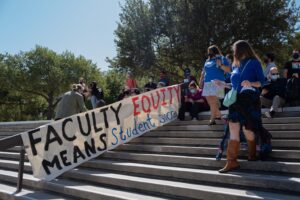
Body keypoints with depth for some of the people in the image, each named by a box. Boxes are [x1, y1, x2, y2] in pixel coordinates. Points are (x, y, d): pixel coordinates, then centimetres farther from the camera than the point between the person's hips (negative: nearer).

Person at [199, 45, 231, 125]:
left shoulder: (222, 58, 2)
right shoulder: (207, 61, 20)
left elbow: (228, 70, -6)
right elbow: (203, 71, 26)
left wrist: (221, 65, -22)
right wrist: (201, 80, 19)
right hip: (207, 83, 7)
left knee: (213, 101, -13)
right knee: (209, 100, 9)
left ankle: (212, 119, -8)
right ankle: (218, 114, 27)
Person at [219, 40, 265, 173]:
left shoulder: (254, 62, -1)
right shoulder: (236, 65, 18)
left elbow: (261, 82, -7)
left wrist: (251, 84, -25)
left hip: (249, 100, -6)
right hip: (236, 100, 6)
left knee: (247, 129, -1)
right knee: (233, 130, -3)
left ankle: (252, 154, 26)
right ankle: (232, 162, -4)